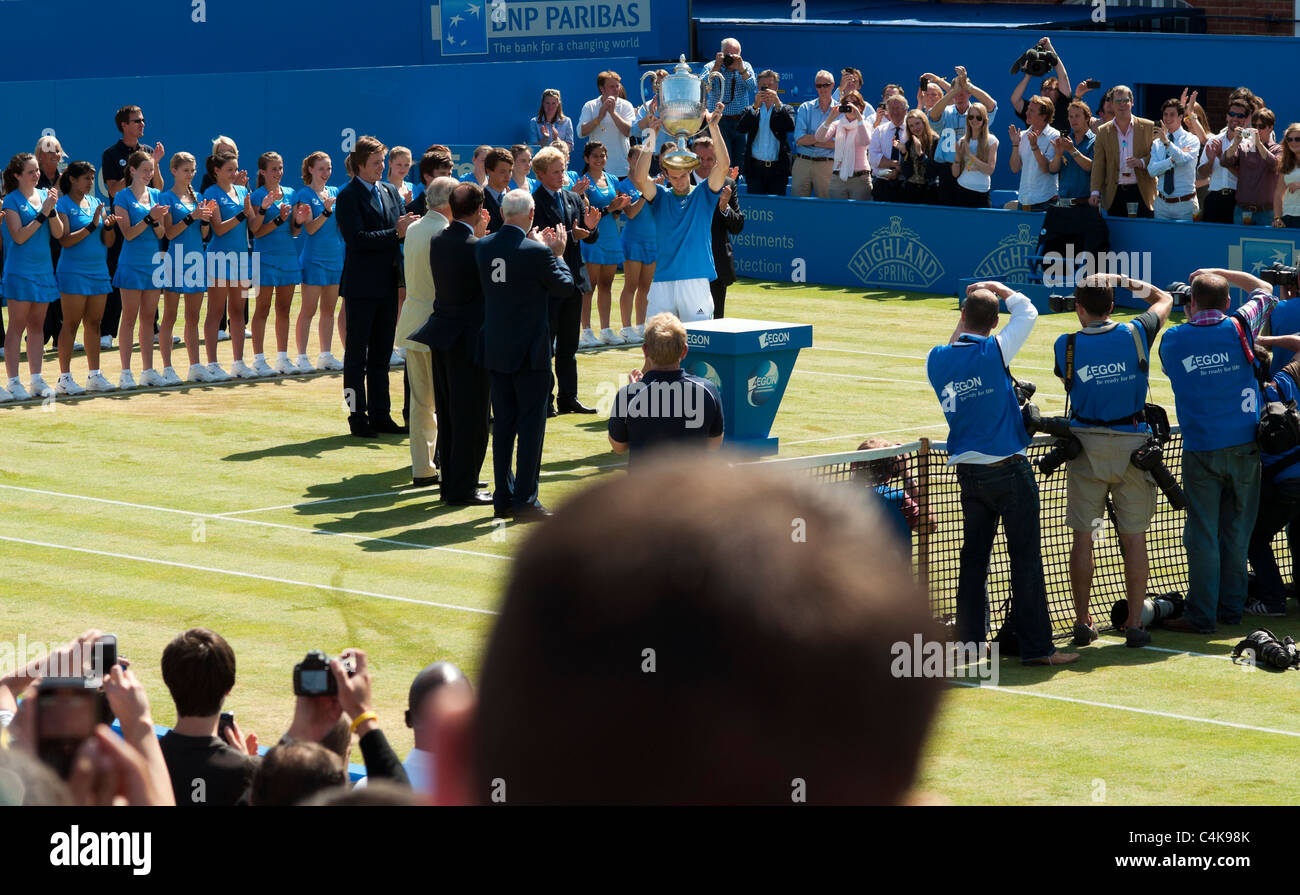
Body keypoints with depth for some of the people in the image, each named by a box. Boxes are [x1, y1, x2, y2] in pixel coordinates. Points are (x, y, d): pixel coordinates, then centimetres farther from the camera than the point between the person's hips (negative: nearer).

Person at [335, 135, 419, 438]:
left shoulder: (390, 191, 12)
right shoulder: (348, 196, -10)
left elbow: (399, 226, 16)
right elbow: (357, 239, -19)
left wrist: (407, 226, -7)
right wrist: (395, 233, -22)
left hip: (387, 285, 7)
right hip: (361, 285, -7)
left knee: (381, 354, 12)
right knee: (357, 354, 1)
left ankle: (380, 415, 18)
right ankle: (357, 416, 5)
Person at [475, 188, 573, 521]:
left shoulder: (482, 247, -1)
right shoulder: (537, 252, -18)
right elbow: (566, 288, -7)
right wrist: (558, 253, 7)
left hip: (495, 351, 6)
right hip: (529, 352, -6)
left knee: (503, 424, 12)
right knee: (531, 424, 1)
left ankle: (503, 499, 15)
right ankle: (524, 501, 0)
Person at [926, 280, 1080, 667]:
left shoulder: (936, 359, -1)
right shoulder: (994, 352, -14)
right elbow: (1027, 310, 1)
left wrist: (964, 317, 25)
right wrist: (995, 288, 15)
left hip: (967, 472, 5)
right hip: (1008, 470, -5)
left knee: (973, 557, 13)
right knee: (1025, 559, -2)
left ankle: (970, 637, 16)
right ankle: (1035, 645, -2)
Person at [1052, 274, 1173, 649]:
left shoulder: (1066, 346, -6)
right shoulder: (1135, 334, -4)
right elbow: (1164, 300, 14)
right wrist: (1124, 281, 16)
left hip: (1086, 446, 0)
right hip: (1132, 443, 0)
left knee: (1083, 537, 6)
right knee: (1134, 537, 5)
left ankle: (1082, 622, 10)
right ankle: (1135, 624, 6)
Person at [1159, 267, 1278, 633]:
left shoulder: (1172, 340, -4)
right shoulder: (1240, 328, -3)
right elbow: (1265, 291, 15)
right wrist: (1220, 273, 18)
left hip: (1200, 449, -1)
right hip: (1244, 447, 1)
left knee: (1202, 535, 1)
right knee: (1236, 531, 11)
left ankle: (1201, 615, 4)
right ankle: (1231, 607, 19)